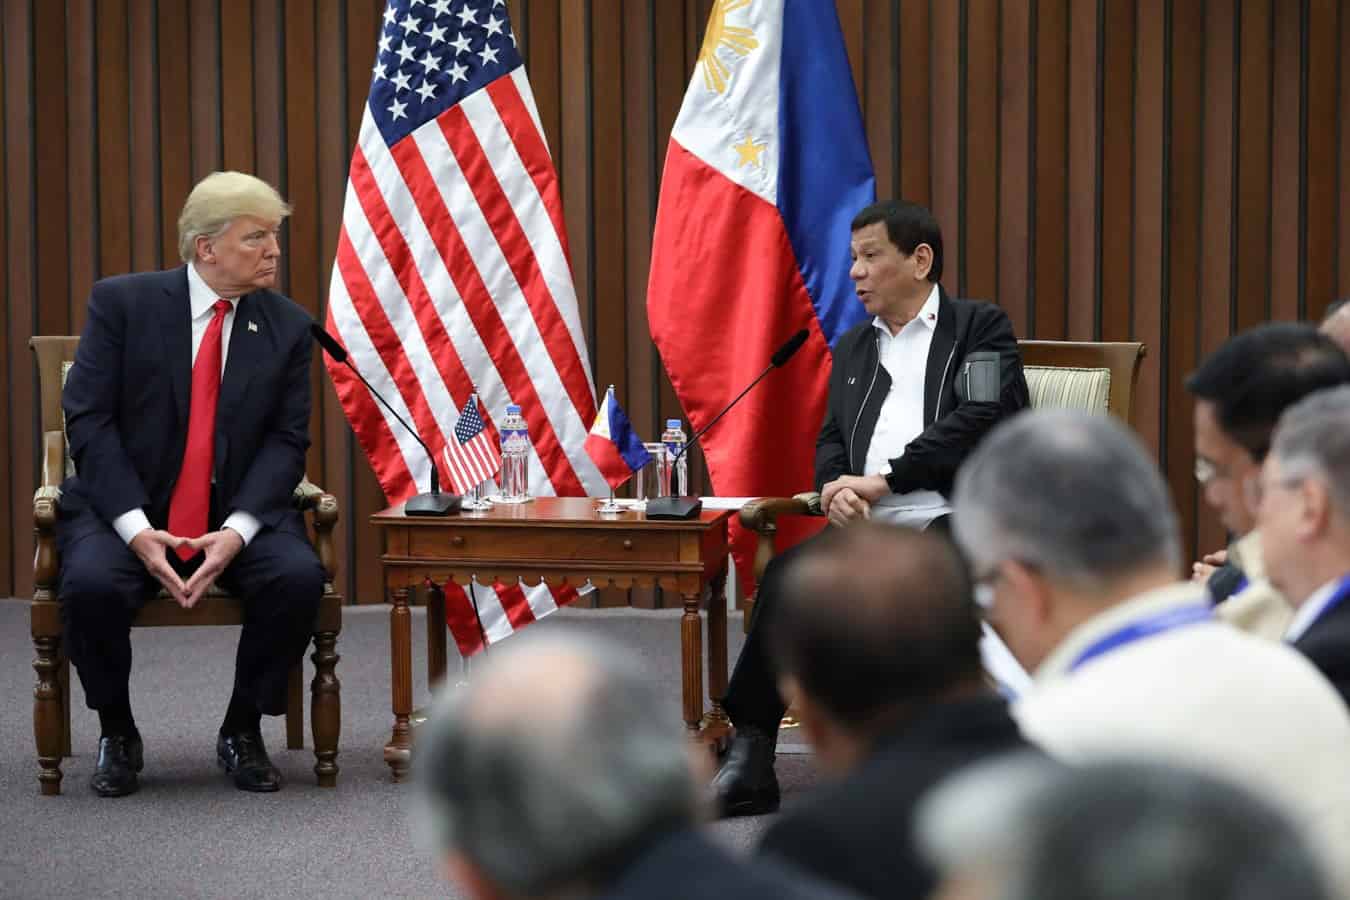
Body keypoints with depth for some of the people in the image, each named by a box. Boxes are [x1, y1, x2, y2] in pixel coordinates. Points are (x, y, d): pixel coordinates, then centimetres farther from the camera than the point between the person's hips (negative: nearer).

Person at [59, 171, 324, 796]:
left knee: (299, 577, -27)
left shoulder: (288, 327, 3)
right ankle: (117, 735, -5)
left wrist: (237, 532, -18)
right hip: (126, 510, -2)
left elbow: (286, 440, -1)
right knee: (91, 582, -32)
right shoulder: (121, 302, -5)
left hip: (238, 517, 2)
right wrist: (136, 529, -20)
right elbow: (88, 420, -8)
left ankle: (242, 732, -4)